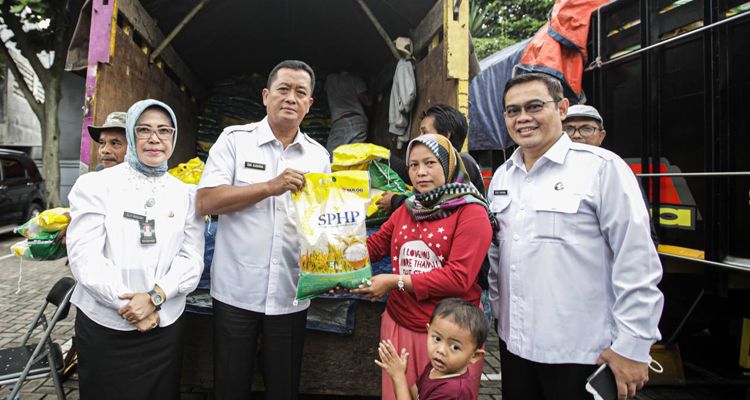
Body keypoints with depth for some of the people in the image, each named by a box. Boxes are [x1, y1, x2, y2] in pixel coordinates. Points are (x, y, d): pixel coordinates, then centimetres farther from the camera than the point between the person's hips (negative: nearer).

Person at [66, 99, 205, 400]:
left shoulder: (186, 194, 4)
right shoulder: (94, 185, -1)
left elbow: (192, 259, -3)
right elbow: (84, 257, -10)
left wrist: (155, 297, -18)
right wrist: (129, 306, -16)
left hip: (165, 325, 2)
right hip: (103, 324, -1)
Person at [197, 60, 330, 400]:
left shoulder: (318, 155, 7)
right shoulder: (235, 139, -2)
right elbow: (206, 202, -11)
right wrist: (271, 186, -19)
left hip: (291, 295, 3)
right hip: (236, 291, -2)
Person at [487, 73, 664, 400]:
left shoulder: (601, 167, -11)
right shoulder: (501, 176, 7)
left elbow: (637, 264, -13)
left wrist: (632, 345, -11)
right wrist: (496, 312, 13)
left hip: (581, 351, -5)